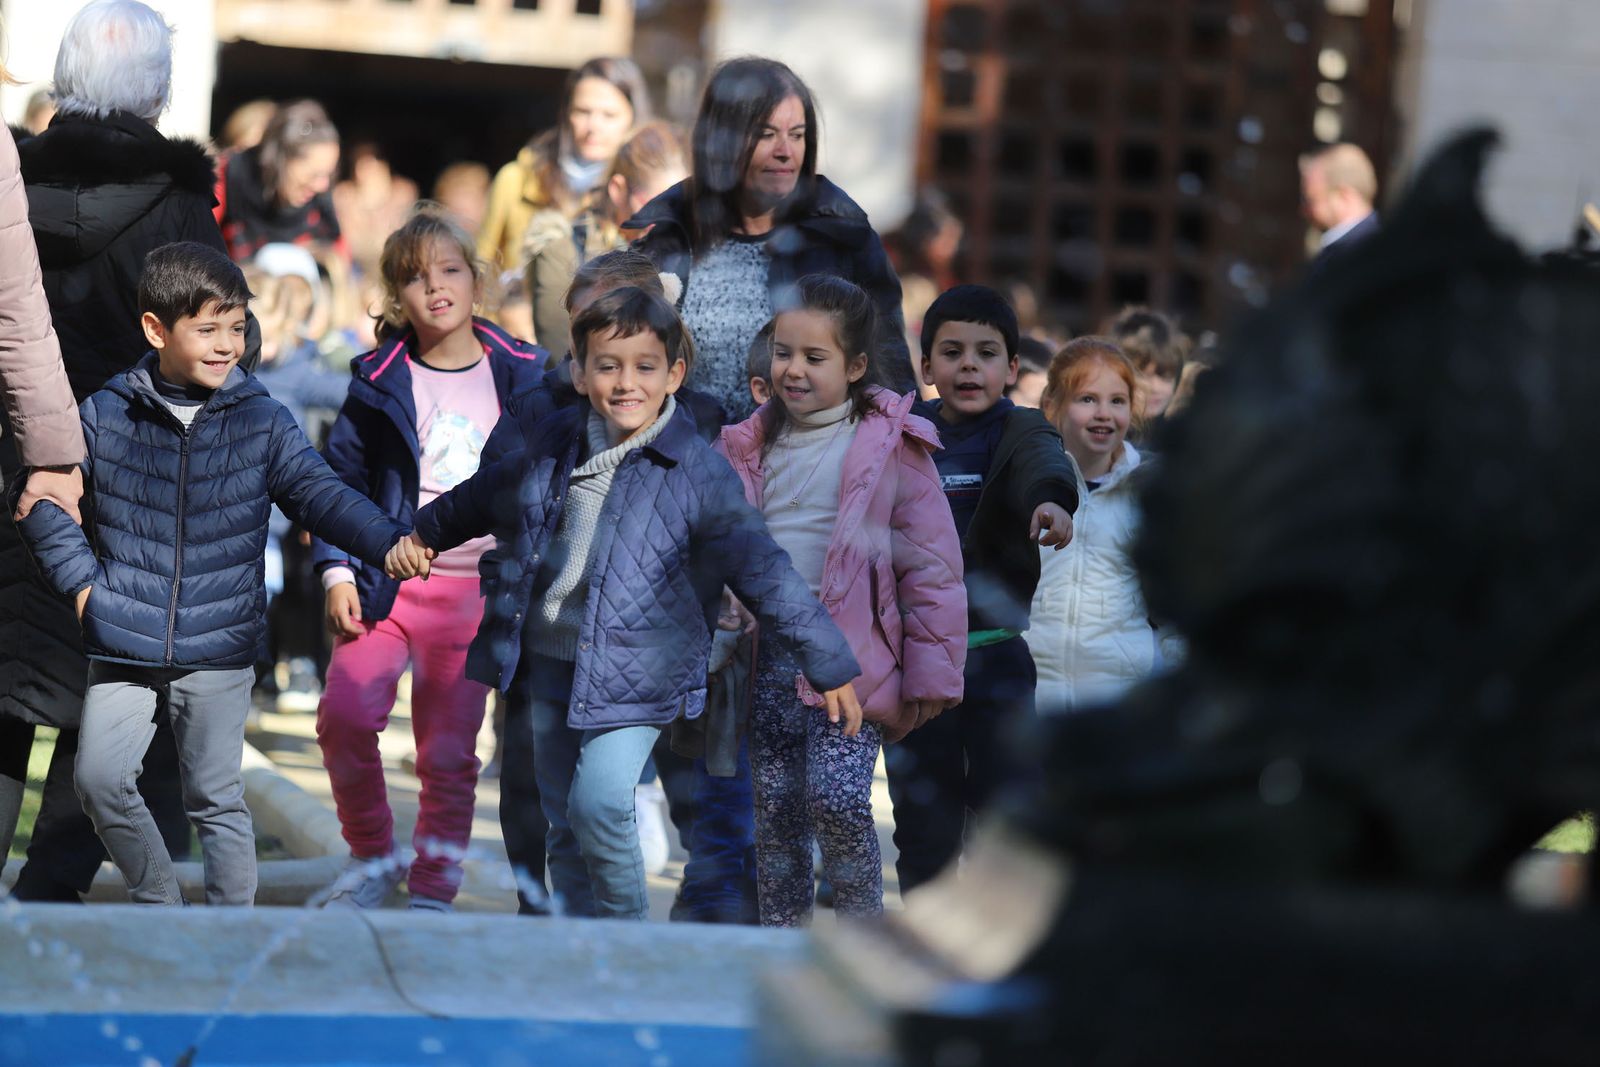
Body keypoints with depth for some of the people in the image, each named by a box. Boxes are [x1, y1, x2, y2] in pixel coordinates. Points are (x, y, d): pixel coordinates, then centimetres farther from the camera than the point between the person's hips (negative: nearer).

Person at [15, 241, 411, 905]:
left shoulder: (263, 423, -1)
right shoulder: (105, 416, 0)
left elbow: (320, 495, -7)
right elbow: (45, 499, 9)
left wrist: (391, 543, -23)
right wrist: (80, 582, 1)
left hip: (219, 649, -1)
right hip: (122, 645, 1)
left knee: (215, 797, 4)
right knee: (100, 781, -2)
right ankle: (158, 905, 17)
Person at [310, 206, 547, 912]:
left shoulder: (521, 375, 5)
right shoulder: (379, 381, 4)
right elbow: (340, 478, 7)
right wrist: (337, 573, -3)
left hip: (478, 590, 0)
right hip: (389, 580, 0)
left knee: (449, 750, 2)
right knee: (345, 715, -17)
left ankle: (433, 892, 16)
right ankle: (372, 858, 5)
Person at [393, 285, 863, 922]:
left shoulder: (698, 474, -11)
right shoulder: (546, 447, 2)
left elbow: (762, 573, -8)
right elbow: (481, 499, 24)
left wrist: (828, 666, -7)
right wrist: (422, 535, 37)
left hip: (634, 673, -5)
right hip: (548, 663, 5)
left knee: (599, 804, -21)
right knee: (563, 823, 10)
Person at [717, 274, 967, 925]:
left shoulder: (889, 445, -4)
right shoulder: (752, 447, 11)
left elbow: (931, 565, -4)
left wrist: (930, 675, -7)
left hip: (851, 654, -5)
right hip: (770, 654, 5)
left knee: (837, 798, -17)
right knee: (774, 807, 6)